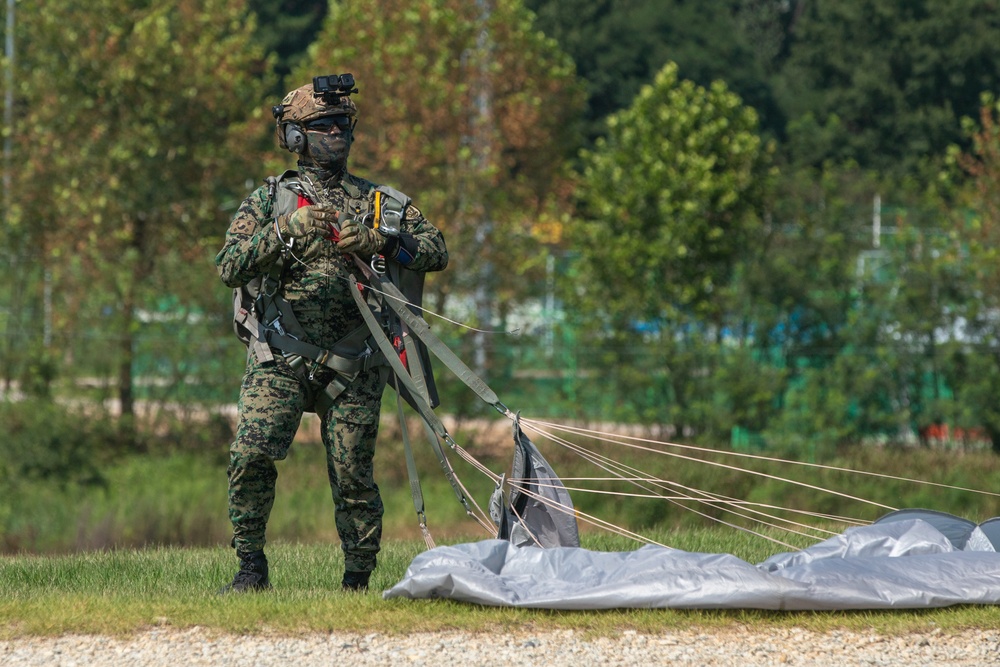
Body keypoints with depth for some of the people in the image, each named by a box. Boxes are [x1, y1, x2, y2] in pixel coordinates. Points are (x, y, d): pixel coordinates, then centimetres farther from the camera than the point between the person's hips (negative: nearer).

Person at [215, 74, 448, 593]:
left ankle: (358, 579, 15)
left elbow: (437, 251, 1)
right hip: (280, 361, -1)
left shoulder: (379, 202, 11)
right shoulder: (271, 199, 7)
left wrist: (379, 240, -16)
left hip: (351, 368, 1)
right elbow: (229, 267, -6)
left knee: (353, 477, 0)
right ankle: (251, 567, -7)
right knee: (251, 454, -18)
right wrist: (286, 231, -20)